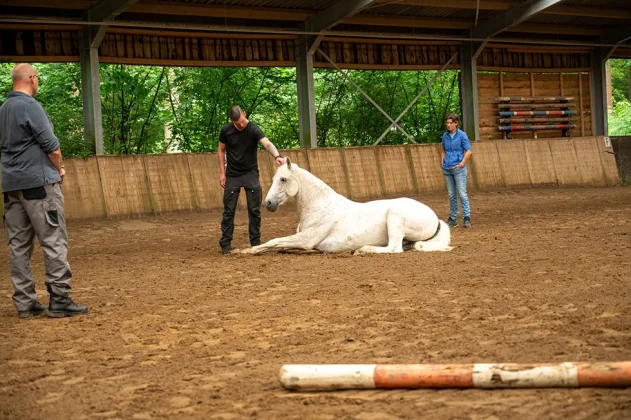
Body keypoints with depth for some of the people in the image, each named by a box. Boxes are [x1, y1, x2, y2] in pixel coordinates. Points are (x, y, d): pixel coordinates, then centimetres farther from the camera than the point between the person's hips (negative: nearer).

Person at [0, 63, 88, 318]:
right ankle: (59, 300, -7)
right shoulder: (30, 105, -10)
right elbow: (50, 144, -13)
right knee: (54, 241, -5)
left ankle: (25, 303, 8)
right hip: (38, 182, -8)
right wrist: (60, 168, 5)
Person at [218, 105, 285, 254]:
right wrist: (222, 172, -2)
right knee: (229, 210, 3)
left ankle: (255, 242, 10)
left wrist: (277, 156, -53)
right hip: (232, 175, 1)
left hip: (250, 173, -1)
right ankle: (225, 243, 10)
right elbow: (221, 151, 4)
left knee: (254, 210, 0)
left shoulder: (254, 129, -17)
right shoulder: (226, 130, -9)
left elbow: (267, 143, -33)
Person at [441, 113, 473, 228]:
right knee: (451, 195, 10)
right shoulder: (445, 136, 9)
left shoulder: (462, 135, -5)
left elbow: (468, 151, -7)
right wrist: (443, 162, 8)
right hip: (447, 169, 5)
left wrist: (462, 163, -15)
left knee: (462, 193, -9)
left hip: (458, 168, -5)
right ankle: (453, 219, 15)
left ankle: (466, 218, -7)